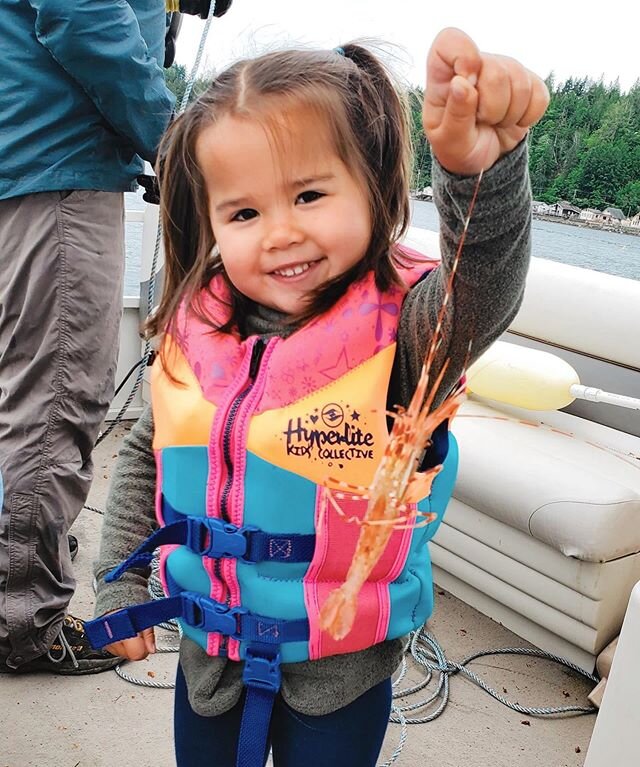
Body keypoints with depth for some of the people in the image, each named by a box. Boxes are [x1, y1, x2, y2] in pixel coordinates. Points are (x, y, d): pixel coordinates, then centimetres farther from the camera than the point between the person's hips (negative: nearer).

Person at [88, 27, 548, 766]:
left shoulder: (399, 324, -21)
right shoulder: (196, 331, -10)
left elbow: (483, 292, -43)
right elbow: (145, 456, 4)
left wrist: (481, 168, -60)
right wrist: (120, 580, 4)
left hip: (341, 670, -3)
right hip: (209, 650, 4)